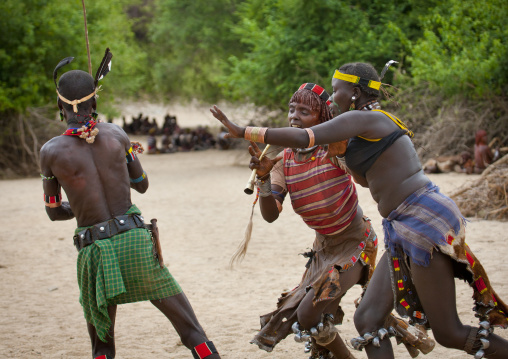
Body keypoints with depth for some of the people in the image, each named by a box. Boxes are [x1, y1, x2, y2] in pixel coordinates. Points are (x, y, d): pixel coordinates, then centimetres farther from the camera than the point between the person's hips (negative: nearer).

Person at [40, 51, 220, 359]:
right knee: (186, 320, 12)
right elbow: (143, 184, 16)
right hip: (134, 237, 1)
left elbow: (53, 212, 9)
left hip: (95, 251, -1)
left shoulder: (51, 152, -3)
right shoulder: (116, 134, 2)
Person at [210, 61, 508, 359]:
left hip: (423, 220, -10)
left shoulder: (363, 119, -8)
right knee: (367, 318, 5)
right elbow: (368, 179, 35)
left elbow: (302, 138, -18)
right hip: (403, 231, 10)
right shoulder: (384, 123, 21)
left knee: (448, 333, -6)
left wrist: (242, 131, -12)